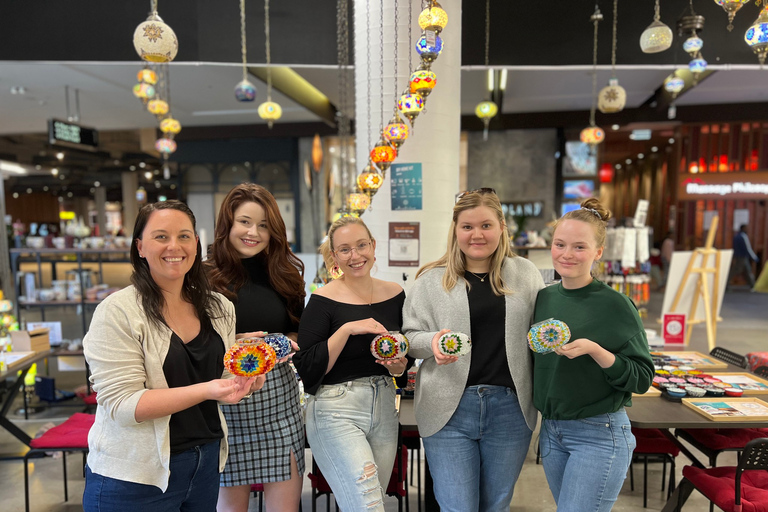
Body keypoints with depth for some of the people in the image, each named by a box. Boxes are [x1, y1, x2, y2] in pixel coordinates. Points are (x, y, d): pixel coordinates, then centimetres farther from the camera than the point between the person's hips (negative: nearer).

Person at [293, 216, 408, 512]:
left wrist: (399, 367, -5)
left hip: (385, 407, 5)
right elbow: (308, 371, -13)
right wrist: (346, 329, -22)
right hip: (336, 411, -5)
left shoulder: (395, 294, 4)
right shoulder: (324, 301, -9)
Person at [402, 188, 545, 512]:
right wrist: (433, 342, -18)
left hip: (510, 409, 2)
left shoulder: (526, 274, 6)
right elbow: (409, 337, 2)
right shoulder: (431, 279, 1)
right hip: (449, 410, -2)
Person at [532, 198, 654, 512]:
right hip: (550, 430, 6)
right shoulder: (544, 297, 2)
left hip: (600, 435, -6)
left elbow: (642, 379, -13)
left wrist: (593, 350, -25)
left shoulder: (615, 304, -13)